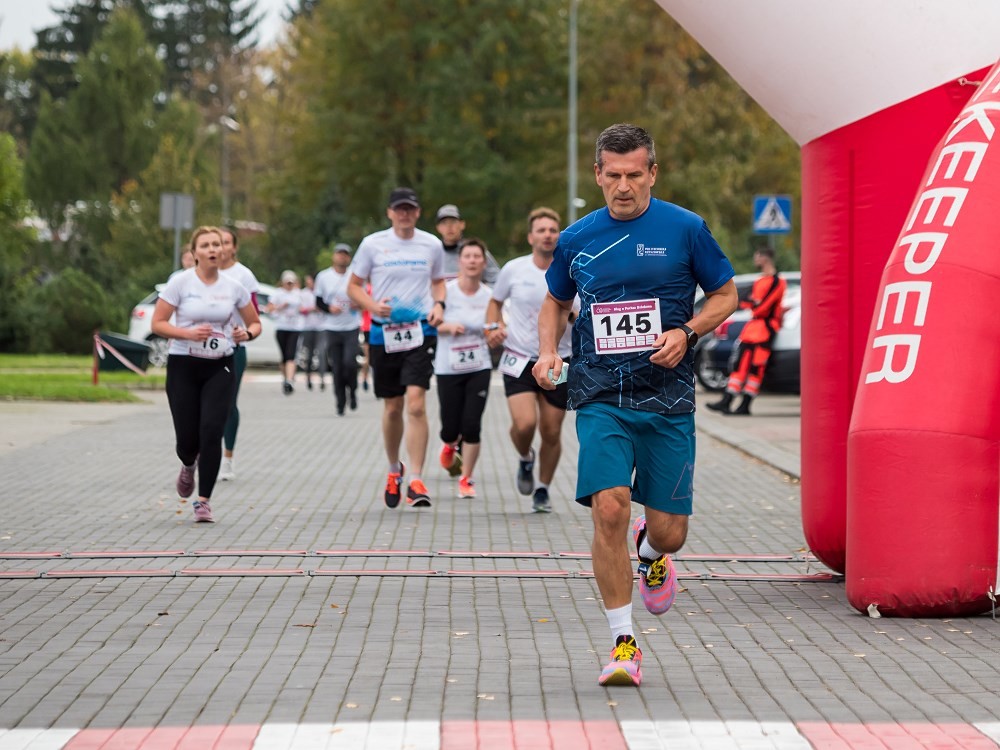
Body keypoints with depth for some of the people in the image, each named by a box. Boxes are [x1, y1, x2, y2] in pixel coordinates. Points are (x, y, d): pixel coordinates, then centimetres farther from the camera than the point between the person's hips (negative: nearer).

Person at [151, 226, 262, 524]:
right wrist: (189, 334, -21)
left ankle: (203, 500, -4)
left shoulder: (233, 287, 2)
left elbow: (255, 323, 13)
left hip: (220, 368, 1)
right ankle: (188, 466, 39)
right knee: (187, 437, 0)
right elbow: (158, 324, -6)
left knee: (211, 432, -14)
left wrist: (247, 334, -10)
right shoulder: (180, 283, -5)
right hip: (183, 367, -1)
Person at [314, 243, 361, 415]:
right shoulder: (323, 276, 4)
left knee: (350, 362, -15)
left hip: (352, 327, -1)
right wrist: (329, 308, -12)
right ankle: (340, 403, 15)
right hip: (331, 328, 1)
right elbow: (318, 301, 8)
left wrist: (358, 303, -12)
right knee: (336, 367, 3)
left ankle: (352, 391, 13)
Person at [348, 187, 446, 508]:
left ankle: (415, 481, -14)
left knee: (416, 403, -16)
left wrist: (439, 305, 0)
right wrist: (373, 305, -13)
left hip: (420, 331, -1)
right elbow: (354, 286, 6)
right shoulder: (372, 244, 0)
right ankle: (394, 470, 34)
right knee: (392, 408, 10)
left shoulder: (431, 244, 5)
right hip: (383, 333, 1)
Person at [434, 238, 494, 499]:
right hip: (448, 369, -1)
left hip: (479, 368, 1)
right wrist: (447, 326, -21)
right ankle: (451, 446, 43)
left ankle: (466, 479, 7)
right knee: (450, 429, 5)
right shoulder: (445, 291, -8)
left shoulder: (489, 296, -1)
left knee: (472, 425, -9)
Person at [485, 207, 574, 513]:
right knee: (524, 424, -19)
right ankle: (525, 459, 16)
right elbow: (496, 301, 16)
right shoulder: (514, 270, -1)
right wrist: (493, 327, -2)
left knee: (552, 432, 4)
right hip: (519, 358, -1)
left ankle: (543, 490, 26)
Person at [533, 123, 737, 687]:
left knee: (669, 533, 0)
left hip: (667, 398, -1)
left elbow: (727, 295, 8)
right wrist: (548, 351, 4)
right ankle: (624, 644, -5)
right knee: (609, 509, -17)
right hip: (601, 400, 1)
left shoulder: (685, 229, 0)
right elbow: (556, 302, 23)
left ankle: (650, 553, 41)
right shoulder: (577, 240, 7)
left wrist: (686, 332, -10)